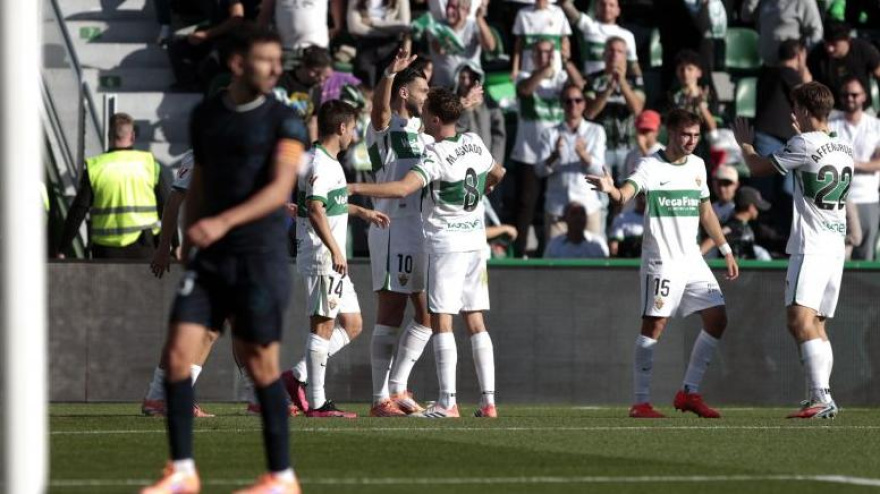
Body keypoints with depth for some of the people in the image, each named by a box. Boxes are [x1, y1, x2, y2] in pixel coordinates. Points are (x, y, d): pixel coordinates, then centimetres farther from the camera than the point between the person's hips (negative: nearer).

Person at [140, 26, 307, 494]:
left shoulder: (283, 121, -6)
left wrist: (224, 222, -28)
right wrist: (191, 237, 16)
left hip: (260, 256, -5)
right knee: (177, 352, -4)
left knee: (260, 363, -1)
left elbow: (280, 189, -16)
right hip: (209, 257, 5)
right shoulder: (205, 116, 9)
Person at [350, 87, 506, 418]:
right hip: (475, 239, 7)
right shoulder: (475, 143, 5)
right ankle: (489, 400, 5)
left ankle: (448, 401, -10)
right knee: (475, 322, 9)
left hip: (446, 242, -7)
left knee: (441, 321, -5)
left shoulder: (436, 155, -17)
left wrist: (355, 188, -28)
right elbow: (498, 174, 25)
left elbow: (403, 188, -31)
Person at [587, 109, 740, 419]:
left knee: (717, 319, 1)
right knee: (654, 325, -10)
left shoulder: (697, 166, 12)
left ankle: (689, 393, 9)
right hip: (661, 261, -7)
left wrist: (726, 251, 23)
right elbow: (625, 194, -25)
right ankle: (641, 402, -6)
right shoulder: (651, 166, -7)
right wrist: (610, 190, -48)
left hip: (693, 260, 7)